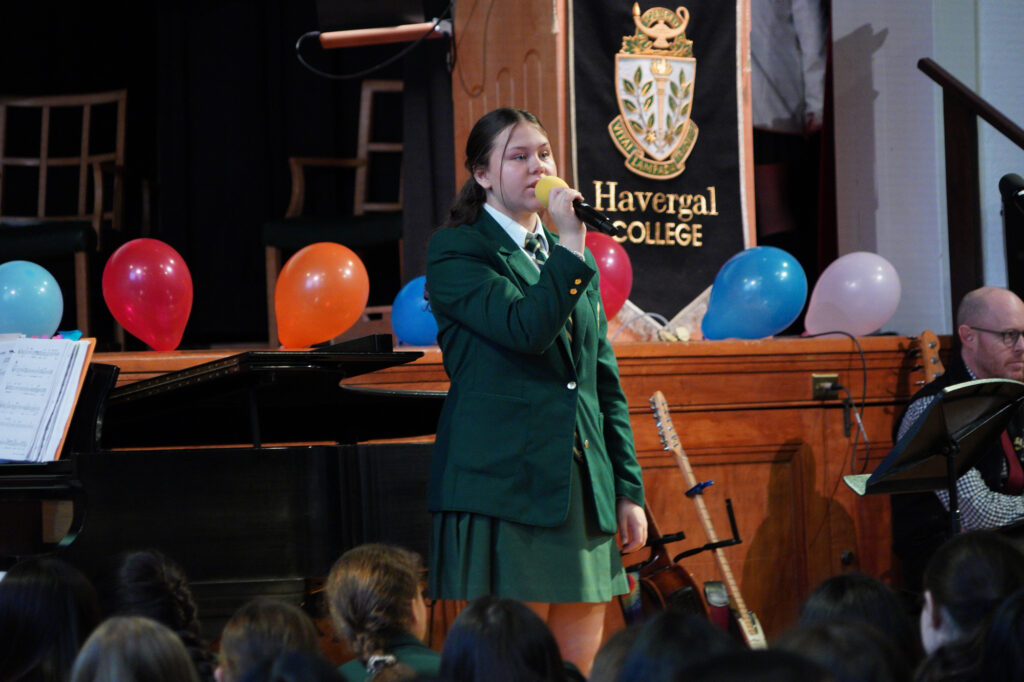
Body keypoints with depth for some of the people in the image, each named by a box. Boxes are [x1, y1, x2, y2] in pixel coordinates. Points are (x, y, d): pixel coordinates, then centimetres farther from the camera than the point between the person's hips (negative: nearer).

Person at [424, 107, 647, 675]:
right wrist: (570, 245, -13)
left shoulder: (572, 259, 19)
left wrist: (628, 491, 14)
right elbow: (526, 330, -18)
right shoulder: (455, 252, -1)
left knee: (577, 670, 5)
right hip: (505, 489, -6)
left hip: (584, 494, 6)